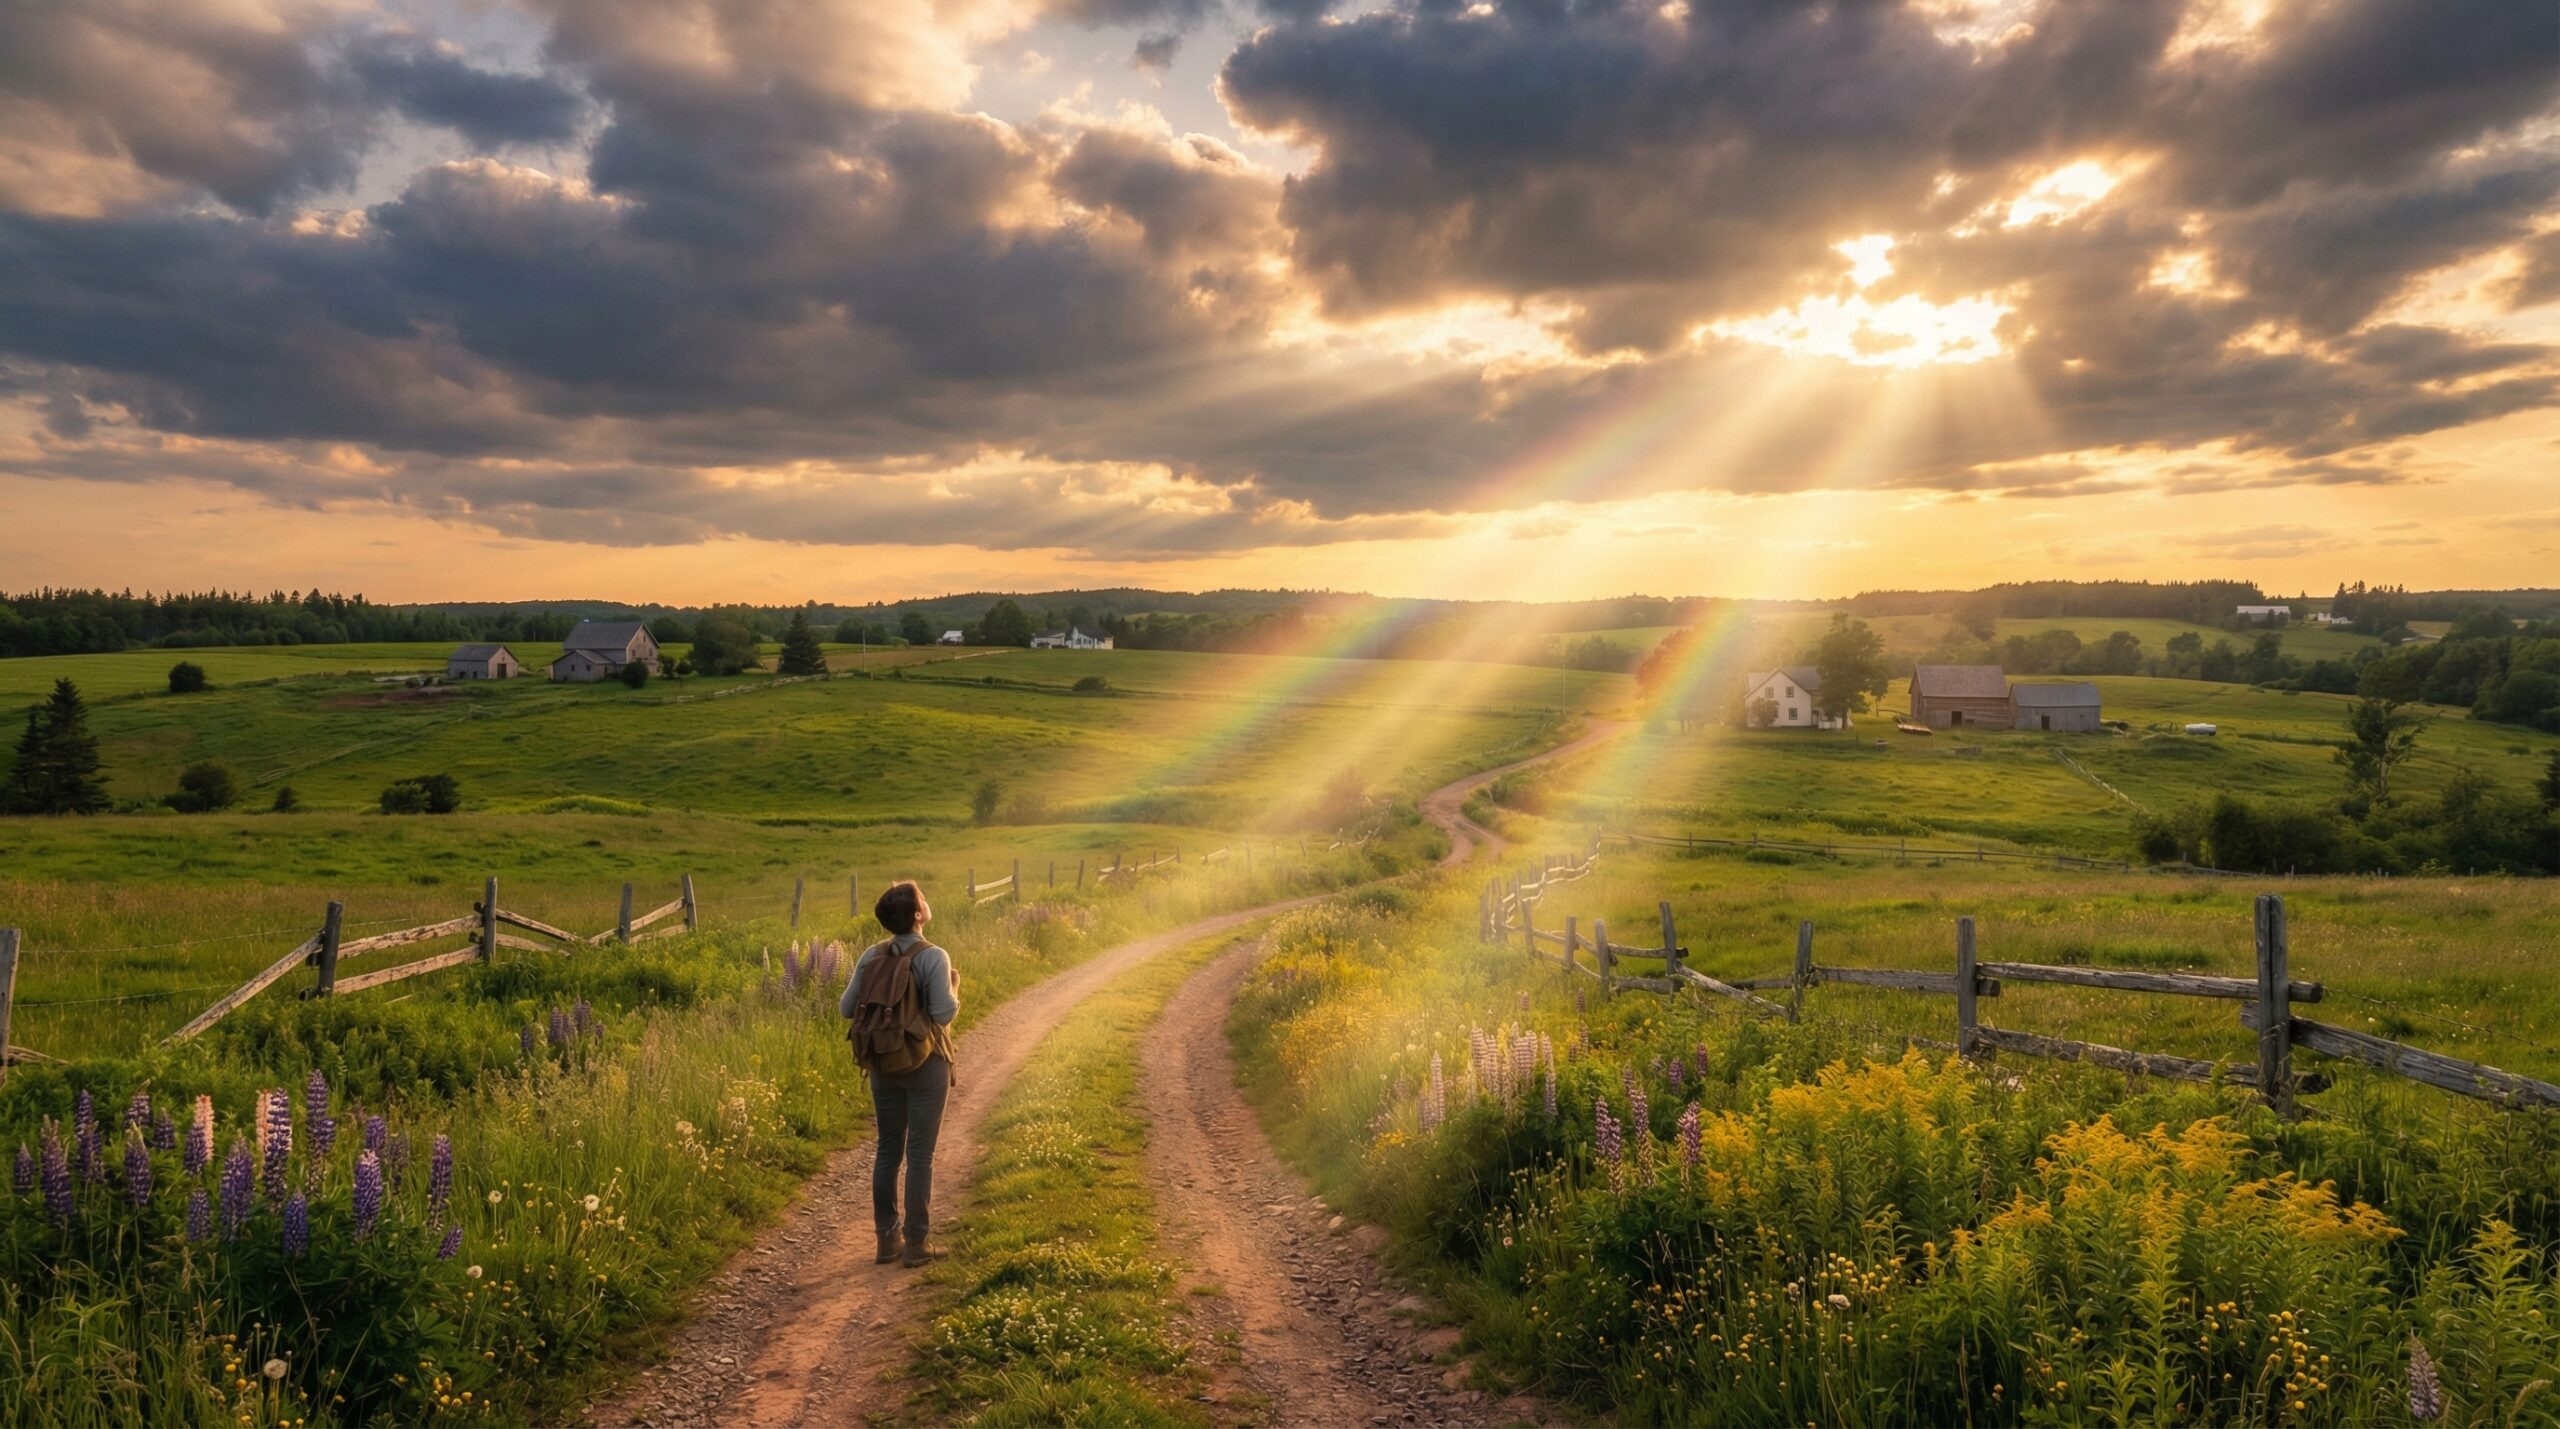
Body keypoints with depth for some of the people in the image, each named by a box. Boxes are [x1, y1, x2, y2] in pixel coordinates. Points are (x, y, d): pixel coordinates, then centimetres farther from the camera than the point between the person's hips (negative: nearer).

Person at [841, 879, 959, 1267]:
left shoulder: (871, 956, -1)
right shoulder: (933, 957, -16)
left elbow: (847, 1009, 1)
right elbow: (943, 1012, -20)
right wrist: (954, 987, 0)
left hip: (882, 1065, 5)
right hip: (925, 1065, -5)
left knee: (888, 1151, 14)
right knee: (920, 1154, 3)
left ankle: (886, 1239, 20)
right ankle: (916, 1244, 8)